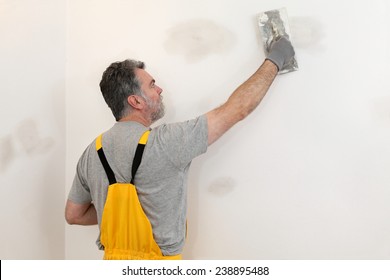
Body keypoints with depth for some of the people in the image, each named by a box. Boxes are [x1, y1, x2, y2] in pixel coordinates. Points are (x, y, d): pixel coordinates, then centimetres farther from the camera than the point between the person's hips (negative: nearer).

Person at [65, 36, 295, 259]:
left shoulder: (92, 153, -4)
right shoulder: (166, 143, -22)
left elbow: (74, 215, 8)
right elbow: (236, 110, -15)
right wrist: (275, 60, -4)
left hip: (114, 262, 6)